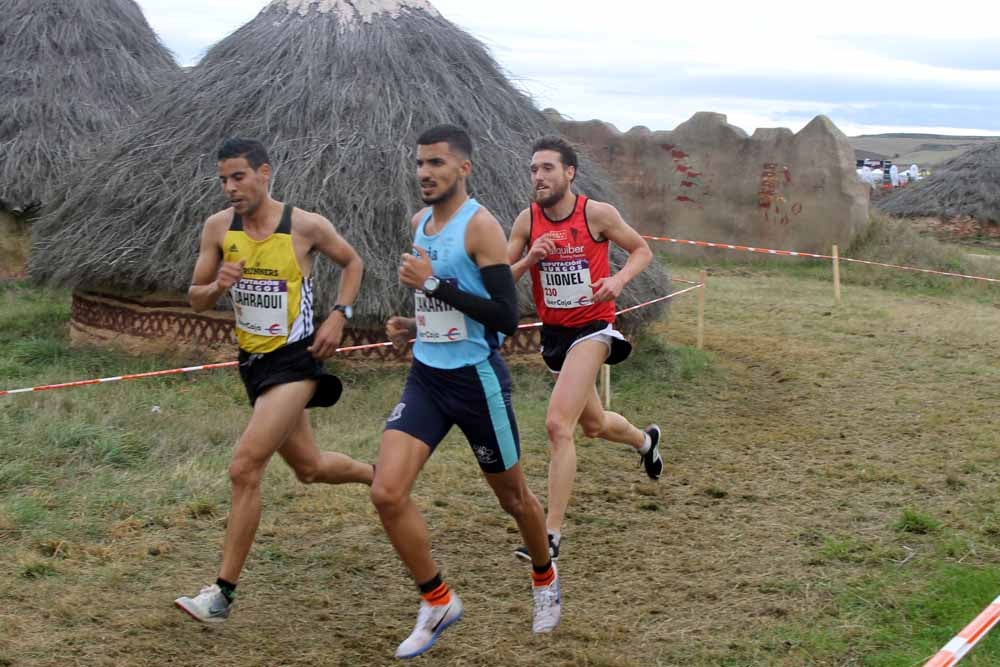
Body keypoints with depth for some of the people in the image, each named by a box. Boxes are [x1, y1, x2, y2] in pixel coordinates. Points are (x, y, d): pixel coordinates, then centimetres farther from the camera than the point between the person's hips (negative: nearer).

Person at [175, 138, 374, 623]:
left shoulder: (306, 226, -12)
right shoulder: (218, 228, -2)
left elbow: (352, 262, 6)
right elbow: (195, 300, 4)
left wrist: (339, 315, -7)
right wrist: (217, 286, -18)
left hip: (296, 360, -6)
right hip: (254, 362, 6)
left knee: (245, 467, -18)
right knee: (309, 467, 19)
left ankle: (223, 592, -10)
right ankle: (378, 474, 50)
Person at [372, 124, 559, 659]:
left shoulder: (480, 226, -16)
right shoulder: (419, 223, 8)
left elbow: (506, 318, -22)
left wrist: (434, 283, -24)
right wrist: (412, 326, 5)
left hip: (477, 380, -6)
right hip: (425, 376, 6)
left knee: (512, 496, 13)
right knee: (386, 493, -10)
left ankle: (545, 579, 42)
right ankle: (437, 602, 8)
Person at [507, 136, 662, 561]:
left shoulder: (597, 214, -11)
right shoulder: (527, 220, -2)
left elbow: (642, 250, 1)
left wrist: (619, 279, -18)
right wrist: (529, 259, -20)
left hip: (593, 329, -6)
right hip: (554, 332, 6)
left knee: (558, 424, -21)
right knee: (593, 424, 23)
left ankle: (552, 533, -16)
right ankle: (645, 440, 58)